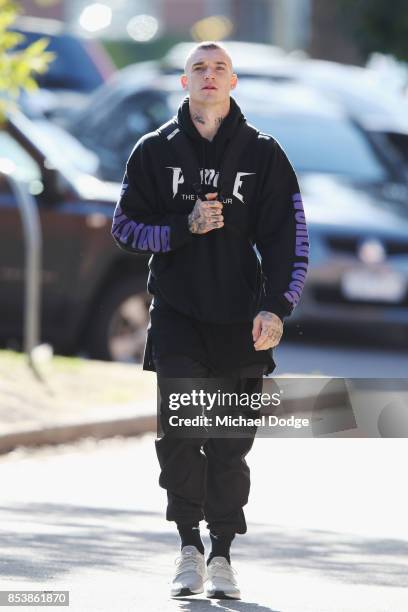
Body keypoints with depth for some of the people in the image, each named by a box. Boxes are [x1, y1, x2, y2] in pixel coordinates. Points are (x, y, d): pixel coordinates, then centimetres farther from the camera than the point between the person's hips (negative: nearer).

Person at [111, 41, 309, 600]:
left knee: (231, 442, 1)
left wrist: (276, 307, -11)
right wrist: (185, 227, -11)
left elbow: (288, 236, 2)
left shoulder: (263, 154, 4)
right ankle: (190, 549, -1)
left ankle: (222, 556, 9)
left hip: (240, 320, 0)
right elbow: (125, 226, 6)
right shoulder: (156, 150, 6)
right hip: (176, 313, 0)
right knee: (179, 431, -11)